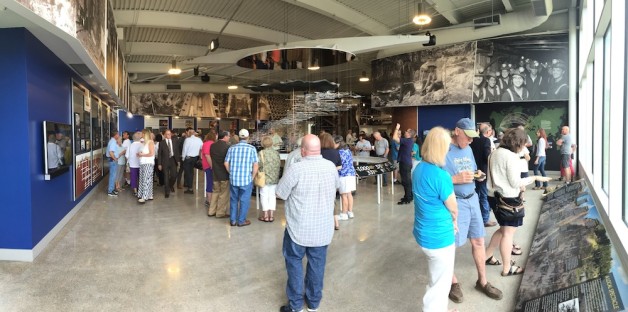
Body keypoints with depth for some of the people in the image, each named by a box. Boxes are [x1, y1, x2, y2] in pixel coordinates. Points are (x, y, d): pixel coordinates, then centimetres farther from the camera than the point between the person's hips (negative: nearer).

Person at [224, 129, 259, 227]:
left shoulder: (232, 148, 1)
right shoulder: (252, 148, -7)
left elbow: (226, 163, 3)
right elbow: (255, 165, -9)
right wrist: (252, 177, 4)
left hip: (233, 179, 3)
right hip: (246, 179, -3)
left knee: (234, 199, 17)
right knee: (244, 200, 9)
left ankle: (233, 220, 23)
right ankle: (241, 221, 17)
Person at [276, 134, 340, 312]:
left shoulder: (296, 168, -21)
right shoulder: (331, 166, -5)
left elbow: (281, 194, -11)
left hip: (299, 228, -4)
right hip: (323, 228, 4)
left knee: (294, 262, 13)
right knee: (317, 264, 16)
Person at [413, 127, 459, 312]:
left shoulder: (419, 168, 0)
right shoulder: (440, 175, -26)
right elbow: (452, 208, -13)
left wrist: (449, 220, 6)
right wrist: (454, 221, 7)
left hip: (424, 233, 8)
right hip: (439, 237, -8)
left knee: (436, 280, 27)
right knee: (440, 284, 11)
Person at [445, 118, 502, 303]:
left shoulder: (468, 149, 10)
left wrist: (477, 174, -1)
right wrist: (456, 179, -27)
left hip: (472, 199, 8)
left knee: (478, 241, 16)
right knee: (450, 245, 6)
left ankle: (482, 281, 33)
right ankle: (453, 282, 28)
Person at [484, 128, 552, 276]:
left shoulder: (495, 153, 8)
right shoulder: (511, 156, -18)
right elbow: (515, 182, -17)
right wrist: (535, 178, -7)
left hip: (494, 196, 8)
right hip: (508, 198, -8)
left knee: (503, 229, 23)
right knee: (508, 232, 1)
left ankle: (487, 256, 28)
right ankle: (507, 268, 10)